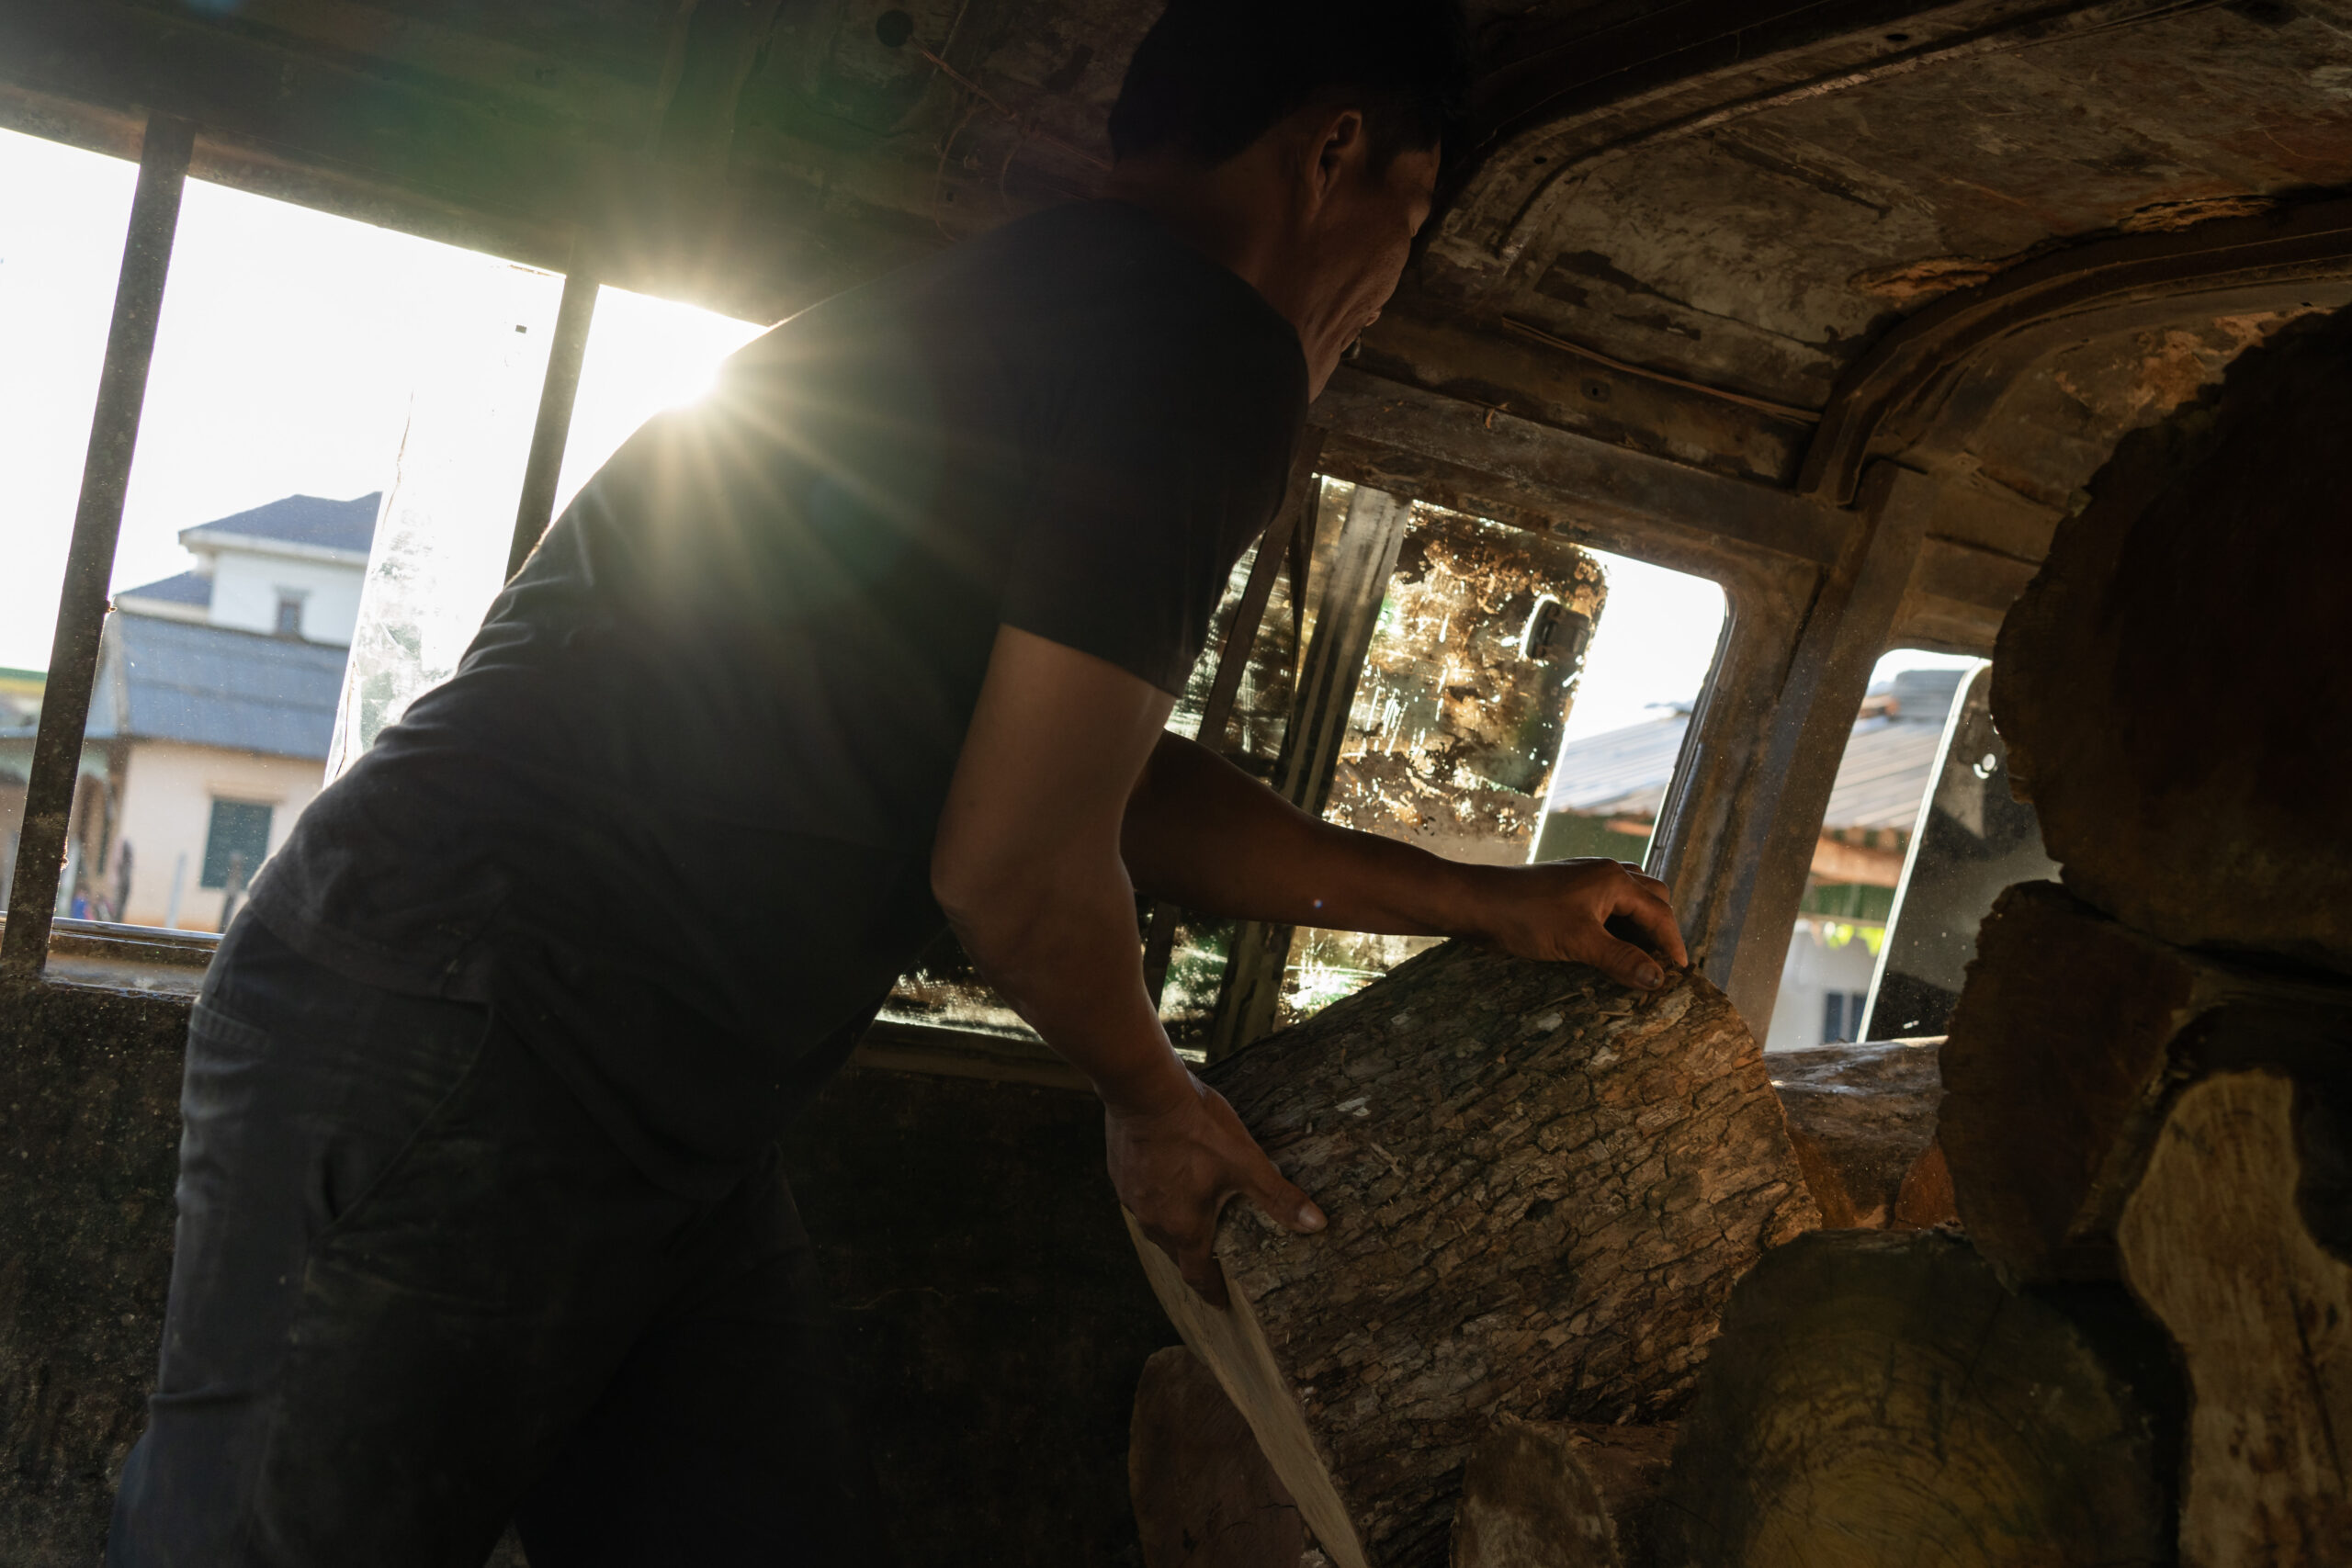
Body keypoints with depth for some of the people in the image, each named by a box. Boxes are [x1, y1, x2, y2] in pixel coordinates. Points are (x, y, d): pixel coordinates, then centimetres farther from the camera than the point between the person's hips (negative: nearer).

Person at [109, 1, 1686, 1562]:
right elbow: (1013, 863, -16)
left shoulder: (1030, 309, 18)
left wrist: (1487, 901, 29)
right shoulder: (1204, 345, -14)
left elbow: (1111, 782, 25)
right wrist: (1156, 1101, 6)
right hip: (458, 1051, -10)